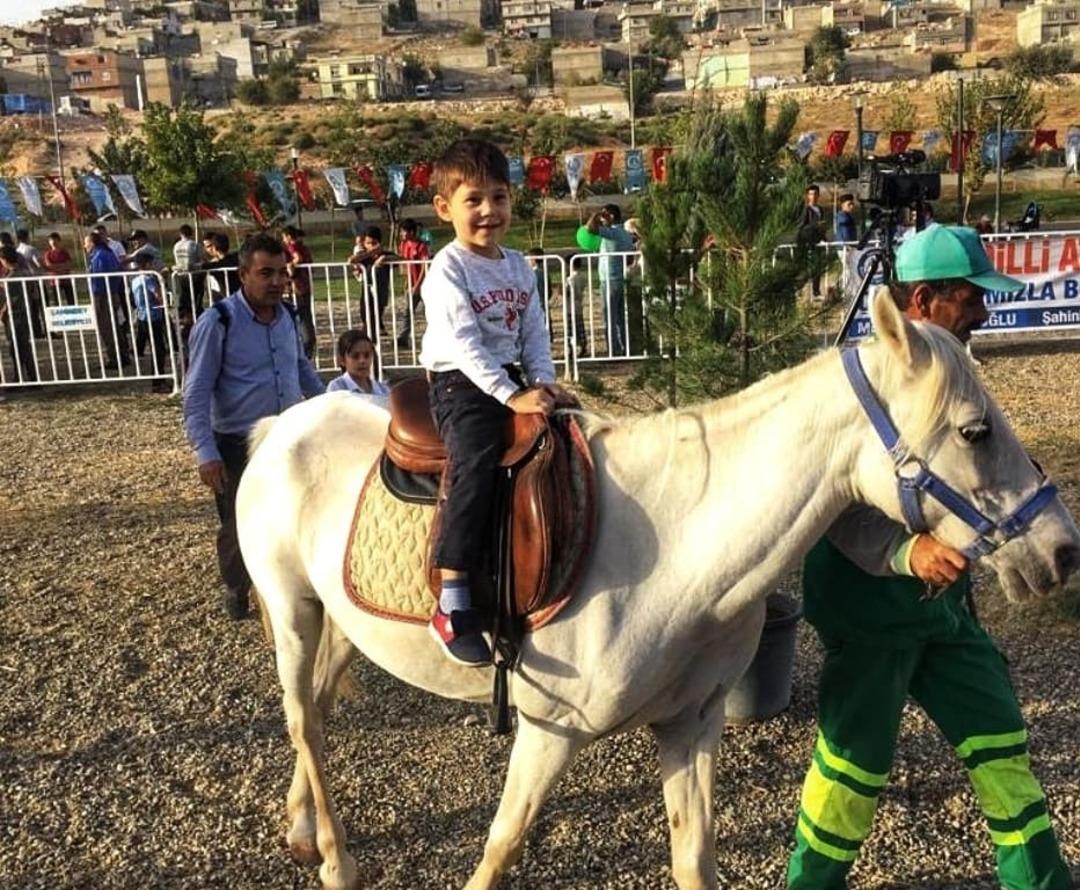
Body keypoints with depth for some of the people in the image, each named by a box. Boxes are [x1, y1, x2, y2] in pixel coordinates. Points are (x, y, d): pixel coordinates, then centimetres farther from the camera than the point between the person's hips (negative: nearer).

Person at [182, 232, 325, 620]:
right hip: (238, 445, -5)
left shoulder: (288, 315, 2)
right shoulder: (217, 323, -16)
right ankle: (235, 588, 36)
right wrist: (205, 452, -22)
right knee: (240, 525, 9)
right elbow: (196, 395, -16)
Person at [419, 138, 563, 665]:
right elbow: (464, 344, -18)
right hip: (461, 384, -8)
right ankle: (452, 604, -33)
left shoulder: (518, 266, 14)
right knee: (477, 460, -31)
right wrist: (512, 396, -24)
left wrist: (543, 382, -6)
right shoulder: (448, 269, -8)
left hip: (512, 380, 8)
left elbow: (534, 334, 12)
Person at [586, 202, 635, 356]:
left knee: (610, 319, -5)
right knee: (621, 318, 13)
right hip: (622, 279, 9)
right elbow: (630, 259, 17)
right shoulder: (626, 234, 13)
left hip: (610, 281, -9)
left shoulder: (612, 232, -15)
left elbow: (590, 228, -26)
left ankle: (615, 351, -5)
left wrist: (597, 213, -9)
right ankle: (625, 349, 16)